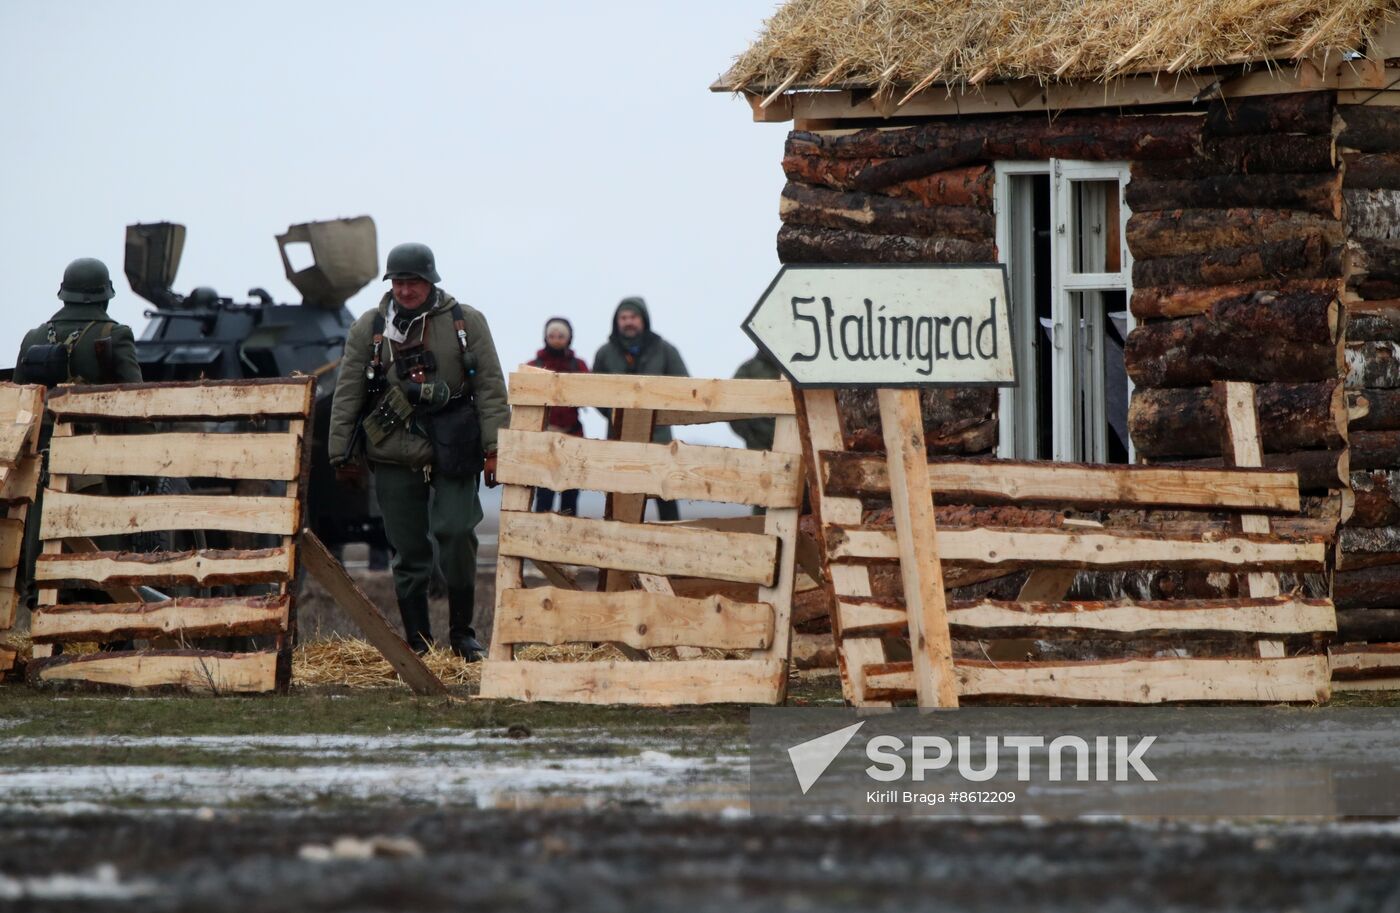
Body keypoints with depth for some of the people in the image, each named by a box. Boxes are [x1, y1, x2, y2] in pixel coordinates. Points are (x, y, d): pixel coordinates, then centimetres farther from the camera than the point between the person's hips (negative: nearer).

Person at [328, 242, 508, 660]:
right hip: (393, 458, 1)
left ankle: (462, 632, 1)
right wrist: (341, 452, 6)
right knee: (409, 554, 3)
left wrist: (494, 447, -3)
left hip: (452, 454, -1)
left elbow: (490, 387, 4)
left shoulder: (466, 323, 5)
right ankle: (417, 644, 10)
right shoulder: (368, 328, 8)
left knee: (456, 535, -13)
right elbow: (347, 394, 10)